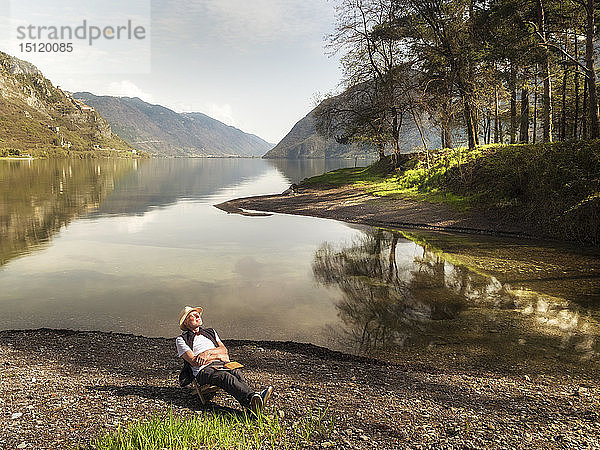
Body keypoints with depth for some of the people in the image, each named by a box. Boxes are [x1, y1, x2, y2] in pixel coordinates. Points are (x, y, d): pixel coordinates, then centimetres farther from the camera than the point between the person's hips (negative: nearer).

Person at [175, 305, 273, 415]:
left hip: (222, 365, 4)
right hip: (204, 370, -4)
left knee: (236, 372, -32)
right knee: (225, 377, -37)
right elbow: (194, 361, -3)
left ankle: (252, 403, -58)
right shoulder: (181, 340, 12)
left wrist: (208, 352, -6)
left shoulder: (210, 332, 29)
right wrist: (219, 356, 0)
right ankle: (251, 398, -63)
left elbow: (224, 350, 13)